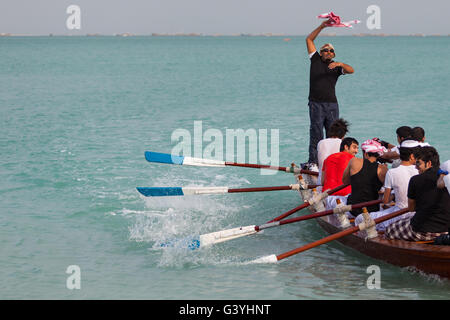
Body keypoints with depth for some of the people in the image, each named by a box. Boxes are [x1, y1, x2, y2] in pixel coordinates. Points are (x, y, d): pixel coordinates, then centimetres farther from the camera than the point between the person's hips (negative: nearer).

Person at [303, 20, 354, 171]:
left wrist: (340, 64, -24)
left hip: (332, 104, 2)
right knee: (316, 133, -5)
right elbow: (309, 40, 9)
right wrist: (322, 26, 2)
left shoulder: (336, 66, 12)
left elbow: (351, 70, -6)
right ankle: (313, 162, -4)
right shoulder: (315, 60, 11)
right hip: (316, 103, -2)